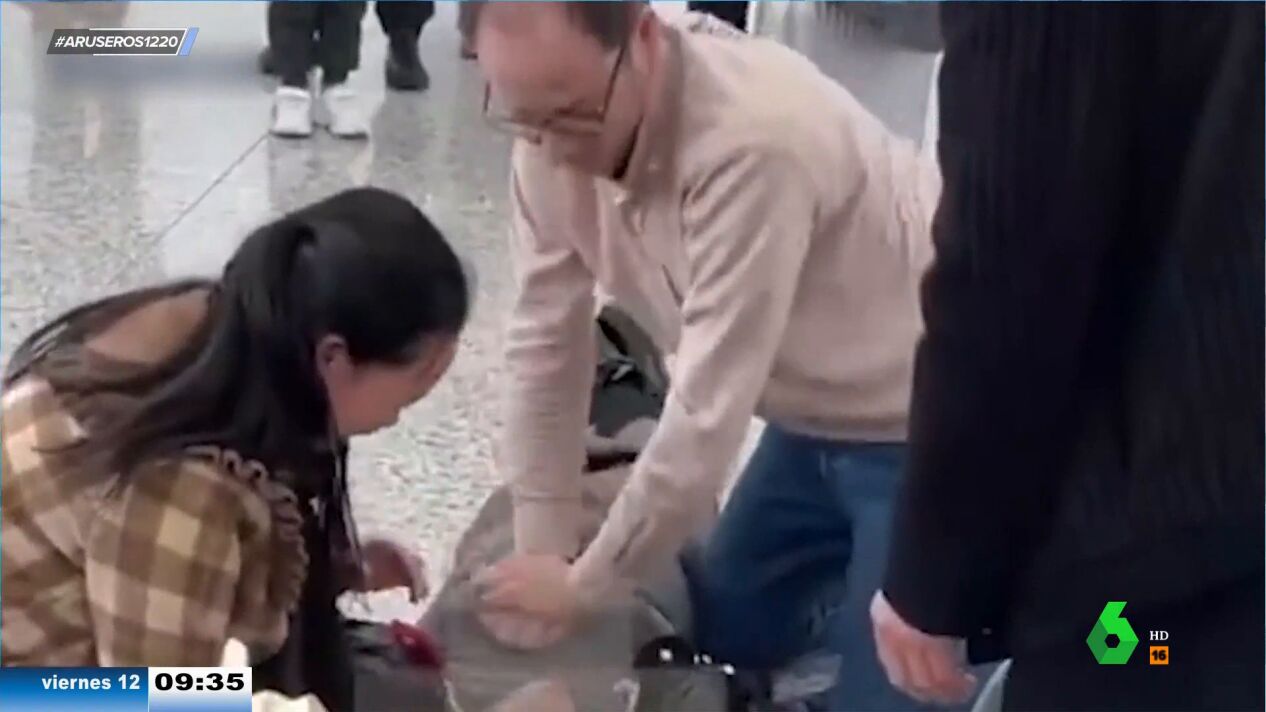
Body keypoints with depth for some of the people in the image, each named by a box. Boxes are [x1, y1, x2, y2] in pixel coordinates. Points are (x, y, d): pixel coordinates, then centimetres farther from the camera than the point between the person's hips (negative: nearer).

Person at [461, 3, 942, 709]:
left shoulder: (753, 142, -38)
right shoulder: (560, 123, -14)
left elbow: (707, 419, -32)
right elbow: (547, 341, -5)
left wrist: (583, 585, -18)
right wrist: (545, 558, -4)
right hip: (817, 413, 7)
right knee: (727, 629, 15)